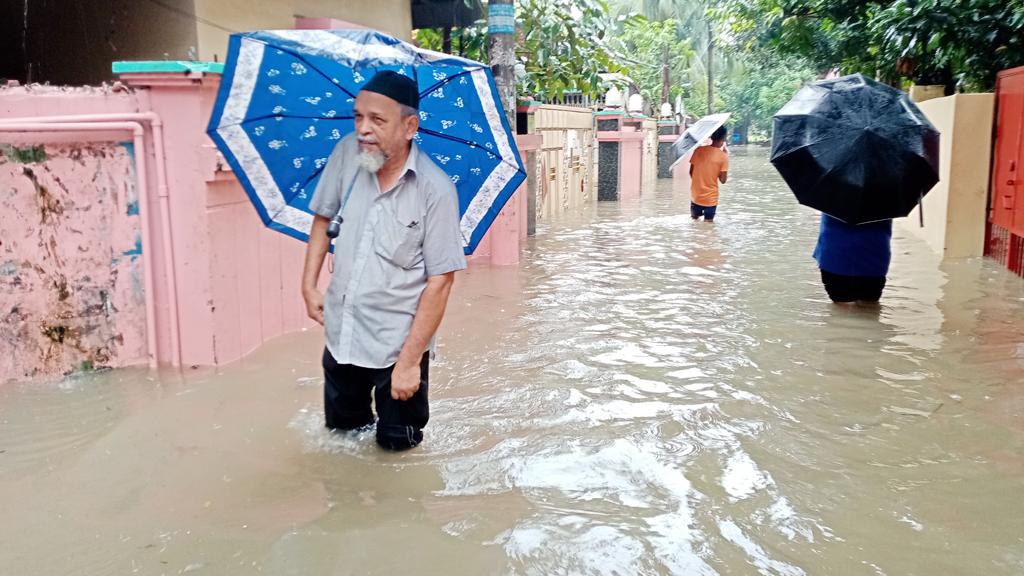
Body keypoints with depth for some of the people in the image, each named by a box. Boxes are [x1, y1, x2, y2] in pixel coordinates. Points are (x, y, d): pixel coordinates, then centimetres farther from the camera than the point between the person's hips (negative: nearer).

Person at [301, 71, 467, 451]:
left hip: (397, 344, -4)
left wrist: (409, 360, -17)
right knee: (340, 426, 17)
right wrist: (309, 286, 4)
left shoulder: (436, 190, -19)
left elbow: (440, 280, -17)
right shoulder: (347, 154, -5)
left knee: (396, 443, 9)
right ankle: (363, 417, 47)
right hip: (340, 333, 4)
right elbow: (323, 219, 11)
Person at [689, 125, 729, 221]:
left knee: (695, 221, 21)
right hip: (710, 198, -3)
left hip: (695, 196, 3)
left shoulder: (698, 150, -3)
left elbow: (691, 172, 2)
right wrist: (726, 156, -2)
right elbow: (723, 180, -10)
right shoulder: (723, 156, -13)